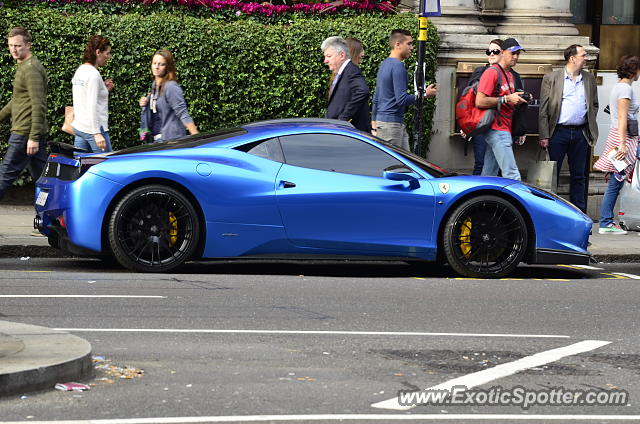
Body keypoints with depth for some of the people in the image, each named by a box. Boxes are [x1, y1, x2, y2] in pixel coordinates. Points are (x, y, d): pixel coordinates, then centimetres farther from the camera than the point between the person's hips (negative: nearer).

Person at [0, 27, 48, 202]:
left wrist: (33, 137, -24)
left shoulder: (31, 69, -14)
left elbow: (38, 105, -20)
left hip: (24, 133, -10)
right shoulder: (23, 67, 18)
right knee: (41, 176, 10)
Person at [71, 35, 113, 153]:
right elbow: (92, 107, -19)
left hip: (78, 127, 9)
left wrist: (104, 89, 13)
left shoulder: (79, 70, 12)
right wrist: (97, 133, -20)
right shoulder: (93, 74, -14)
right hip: (93, 128, -9)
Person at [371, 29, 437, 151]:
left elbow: (376, 98, 20)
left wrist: (374, 124, 24)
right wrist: (425, 95, -8)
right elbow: (401, 99, -20)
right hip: (391, 123, -10)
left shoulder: (384, 64, 15)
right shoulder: (398, 66, -15)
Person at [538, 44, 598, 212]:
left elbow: (594, 105, 19)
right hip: (558, 132, -3)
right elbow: (543, 110, -2)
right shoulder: (551, 78, -1)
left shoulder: (589, 79, 11)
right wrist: (544, 136, -8)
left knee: (579, 176, 8)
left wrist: (590, 129, 7)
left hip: (580, 134, 3)